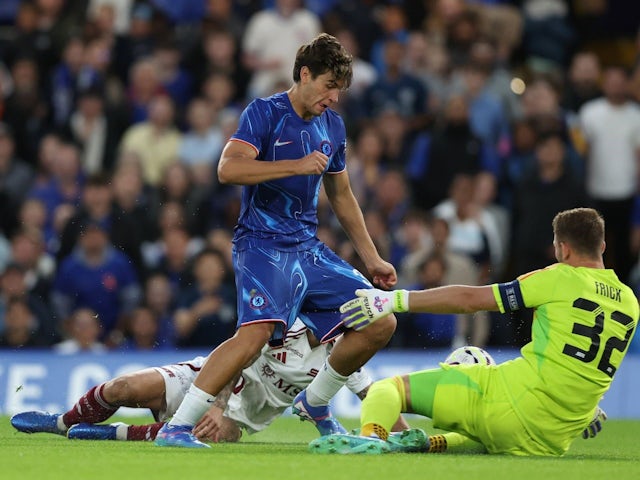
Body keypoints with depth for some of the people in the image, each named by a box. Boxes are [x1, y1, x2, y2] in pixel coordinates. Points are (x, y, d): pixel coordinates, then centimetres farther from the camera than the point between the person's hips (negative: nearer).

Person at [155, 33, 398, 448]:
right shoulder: (264, 113, -7)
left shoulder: (333, 126, 14)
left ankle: (314, 402, 22)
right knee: (259, 328, -31)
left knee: (381, 323, 2)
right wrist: (297, 165, -25)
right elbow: (228, 168, -22)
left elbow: (341, 196, 26)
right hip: (262, 245, -7)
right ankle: (177, 427, -29)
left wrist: (372, 259, 26)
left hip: (309, 247, 7)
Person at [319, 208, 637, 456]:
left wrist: (394, 300, 0)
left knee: (388, 389, -2)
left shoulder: (561, 278, -2)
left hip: (514, 403, -6)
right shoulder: (629, 302, 13)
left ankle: (371, 435, -33)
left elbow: (470, 299, -3)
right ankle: (422, 444, 9)